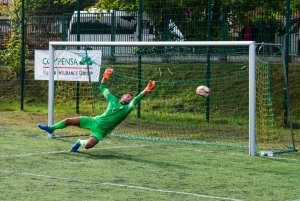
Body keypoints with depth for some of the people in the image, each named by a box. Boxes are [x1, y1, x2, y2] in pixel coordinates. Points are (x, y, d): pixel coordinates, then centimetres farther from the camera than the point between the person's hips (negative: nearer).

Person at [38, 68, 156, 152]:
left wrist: (146, 91, -34)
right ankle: (51, 128, 26)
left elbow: (136, 99, -20)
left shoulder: (127, 108, -4)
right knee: (68, 121, 0)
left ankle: (80, 142, 9)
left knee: (88, 145, -28)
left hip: (101, 130, -4)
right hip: (94, 121, 4)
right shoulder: (113, 100, 8)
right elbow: (102, 89, 16)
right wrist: (106, 76, 5)